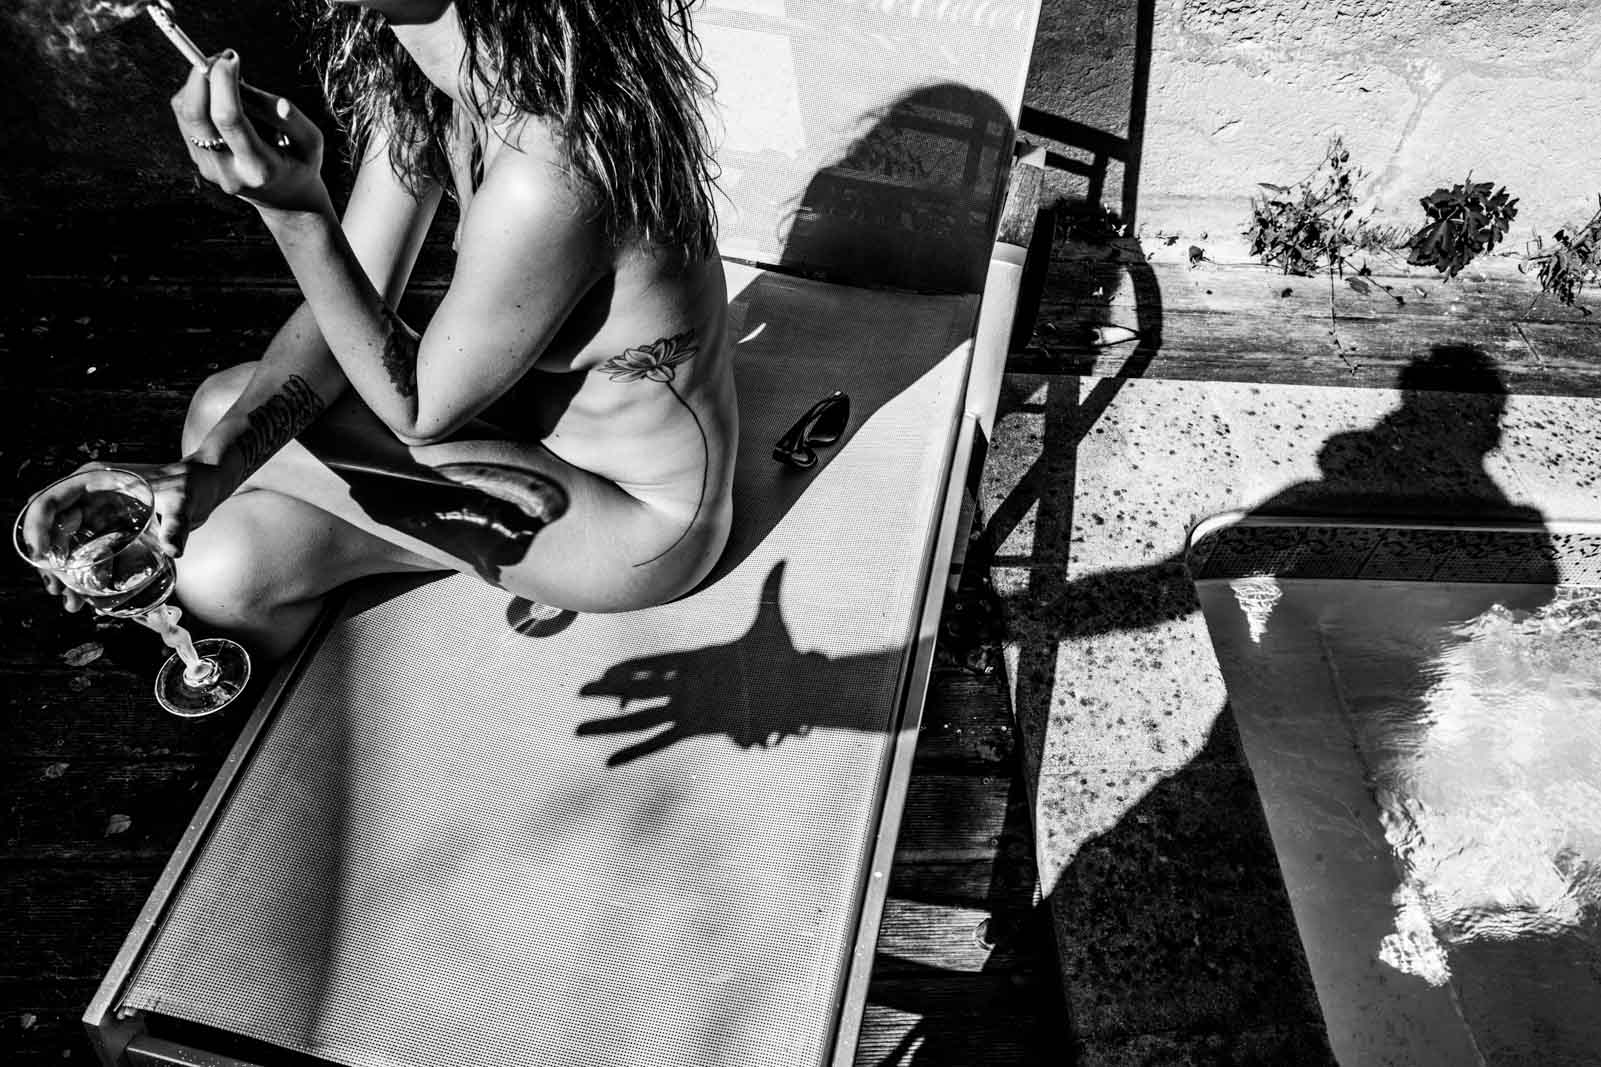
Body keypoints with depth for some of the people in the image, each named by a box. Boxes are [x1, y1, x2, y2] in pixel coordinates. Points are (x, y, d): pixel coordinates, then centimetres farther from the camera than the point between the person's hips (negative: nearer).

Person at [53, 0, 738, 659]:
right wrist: (213, 463, -16)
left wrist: (293, 207, -32)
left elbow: (418, 410, -23)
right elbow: (351, 303, -4)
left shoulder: (548, 173, -38)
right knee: (221, 408, 9)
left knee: (228, 565, -5)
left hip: (639, 514, -7)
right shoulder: (417, 72, -9)